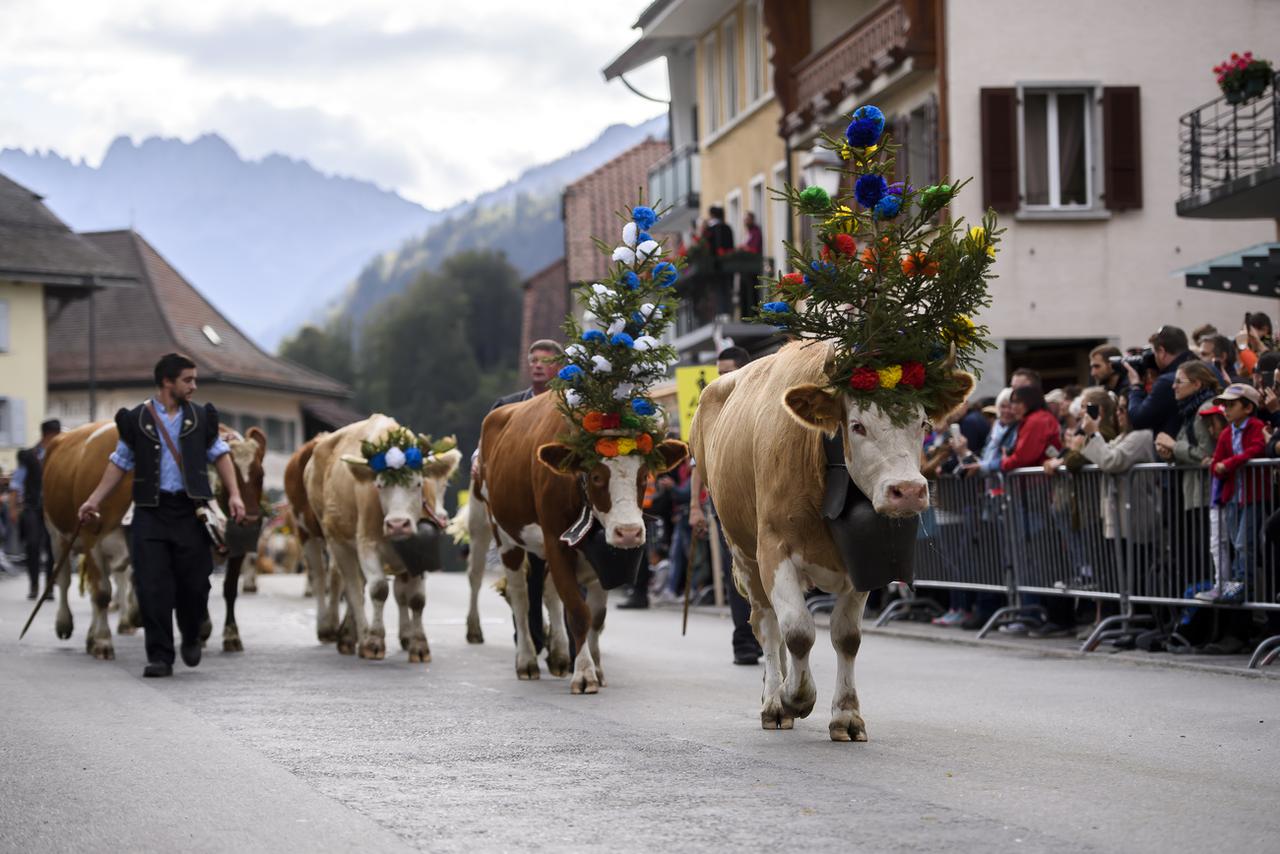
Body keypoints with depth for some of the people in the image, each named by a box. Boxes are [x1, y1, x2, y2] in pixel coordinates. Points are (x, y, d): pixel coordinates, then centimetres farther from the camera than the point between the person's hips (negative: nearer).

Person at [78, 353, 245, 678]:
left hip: (191, 510, 1)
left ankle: (191, 639, 28)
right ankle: (160, 657, -1)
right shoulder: (136, 420, 4)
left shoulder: (201, 418, 9)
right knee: (152, 586, -6)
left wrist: (234, 495, 2)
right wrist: (94, 500, 6)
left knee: (194, 582, 0)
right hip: (151, 511, -1)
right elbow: (120, 462, 11)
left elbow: (220, 455, 13)